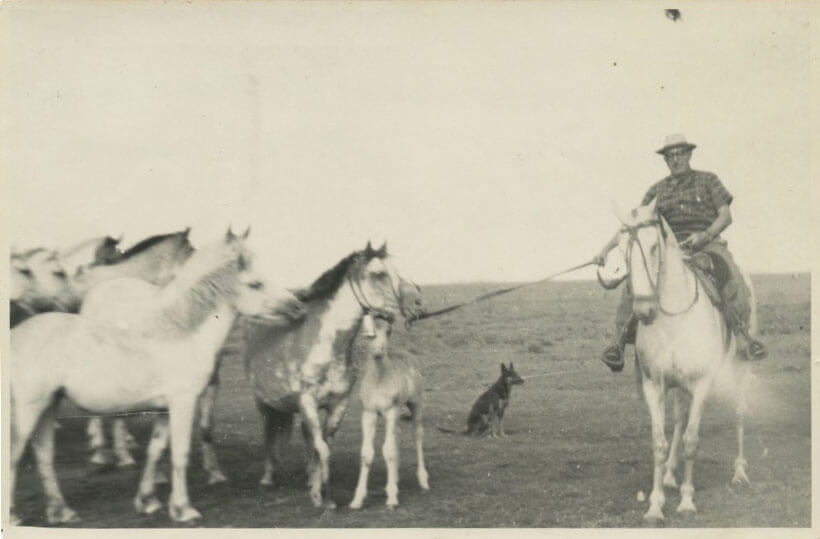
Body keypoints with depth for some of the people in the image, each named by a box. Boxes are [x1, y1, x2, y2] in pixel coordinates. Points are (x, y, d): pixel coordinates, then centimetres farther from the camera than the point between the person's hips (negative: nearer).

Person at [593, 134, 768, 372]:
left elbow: (726, 215, 5)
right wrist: (606, 249, 6)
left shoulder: (707, 180, 14)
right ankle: (620, 341, -29)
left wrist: (706, 235, -15)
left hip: (706, 243, -2)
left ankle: (743, 337, -40)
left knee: (728, 272, -35)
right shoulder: (658, 190, 19)